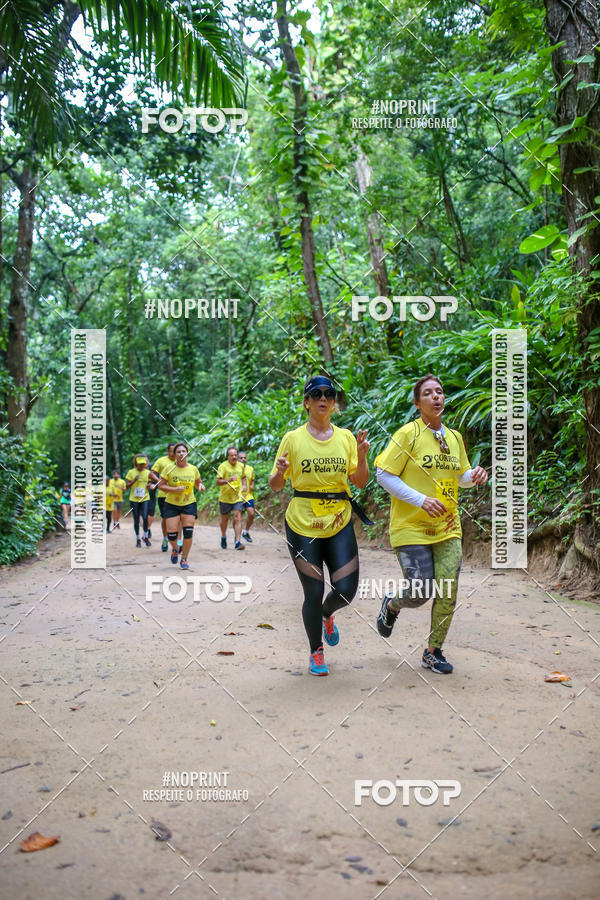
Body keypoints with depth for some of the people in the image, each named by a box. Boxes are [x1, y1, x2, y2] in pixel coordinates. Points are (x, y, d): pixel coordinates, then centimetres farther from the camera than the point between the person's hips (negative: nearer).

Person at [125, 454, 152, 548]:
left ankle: (145, 536, 9)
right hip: (134, 499, 0)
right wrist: (134, 480, -16)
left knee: (145, 518, -13)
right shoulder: (131, 472, 0)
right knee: (136, 520, 5)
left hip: (145, 499, 0)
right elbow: (127, 486, 0)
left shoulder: (148, 472, 5)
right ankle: (137, 539, 19)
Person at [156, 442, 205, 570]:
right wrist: (174, 489, -19)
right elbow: (160, 485, -5)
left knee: (188, 532, -9)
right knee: (171, 533, -6)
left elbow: (198, 482, 18)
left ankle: (184, 559, 8)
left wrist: (201, 486, -6)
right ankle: (175, 549, 29)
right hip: (171, 505, -1)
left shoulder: (193, 469, 2)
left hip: (189, 504, 1)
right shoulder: (169, 469, -6)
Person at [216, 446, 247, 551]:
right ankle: (223, 537, 37)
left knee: (237, 519, -10)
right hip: (225, 498, -2)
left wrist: (244, 485, 5)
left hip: (237, 498, 2)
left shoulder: (241, 466, 4)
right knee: (224, 520, 12)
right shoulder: (223, 466, -11)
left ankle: (237, 542, -13)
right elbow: (218, 482, -18)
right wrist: (229, 480, -33)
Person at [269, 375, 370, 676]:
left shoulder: (346, 437, 6)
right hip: (302, 525, -2)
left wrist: (362, 457, -11)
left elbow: (360, 482, 6)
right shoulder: (293, 439, -1)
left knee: (346, 590, -3)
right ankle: (316, 652, 25)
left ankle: (327, 615, 34)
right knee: (313, 593, 0)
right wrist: (279, 473, -20)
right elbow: (275, 485, 2)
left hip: (340, 523, 2)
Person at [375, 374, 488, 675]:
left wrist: (474, 476, -2)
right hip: (411, 528, -5)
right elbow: (384, 475, -11)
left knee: (447, 595, 1)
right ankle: (391, 605, 29)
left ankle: (433, 653, 20)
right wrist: (421, 500, -18)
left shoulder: (454, 437, 10)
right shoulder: (408, 434, -9)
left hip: (447, 528, 5)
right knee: (420, 592, -8)